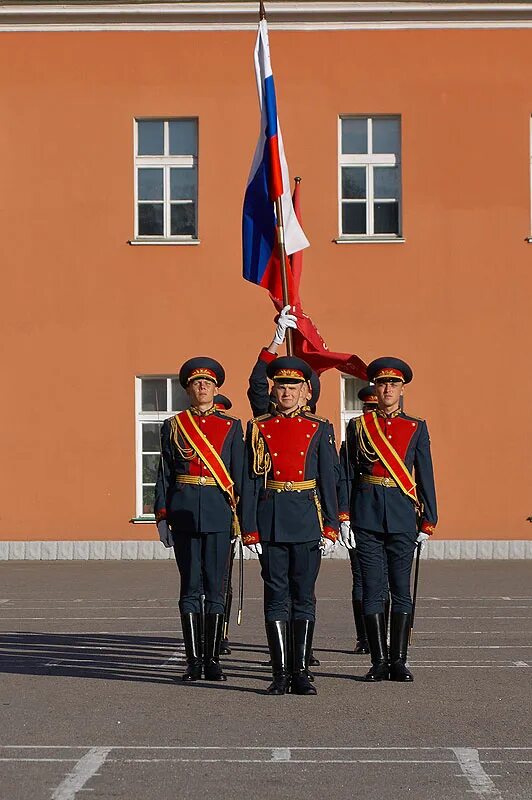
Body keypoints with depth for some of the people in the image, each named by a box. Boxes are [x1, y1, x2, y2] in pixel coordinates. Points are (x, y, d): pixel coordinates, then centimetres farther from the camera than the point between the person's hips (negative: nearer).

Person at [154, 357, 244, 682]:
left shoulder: (231, 426, 7)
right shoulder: (173, 426, 8)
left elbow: (240, 473, 6)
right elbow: (164, 475, 7)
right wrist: (162, 517, 1)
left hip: (219, 512, 0)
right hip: (184, 511, 0)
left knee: (216, 588, 1)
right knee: (190, 588, 3)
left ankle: (213, 659, 7)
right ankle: (194, 661, 7)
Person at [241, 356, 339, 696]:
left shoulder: (319, 429, 6)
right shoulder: (259, 429, 5)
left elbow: (328, 480, 5)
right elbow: (251, 481, 2)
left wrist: (331, 527, -2)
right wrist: (250, 529, -4)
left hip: (308, 520, 0)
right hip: (271, 521, 0)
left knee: (304, 596, 2)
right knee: (276, 595, 1)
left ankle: (301, 671, 7)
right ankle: (281, 672, 5)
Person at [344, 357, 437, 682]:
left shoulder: (416, 428, 8)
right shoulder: (359, 426, 8)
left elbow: (425, 476, 7)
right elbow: (348, 472, 8)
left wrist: (428, 520, 3)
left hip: (403, 514, 0)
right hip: (367, 515, 0)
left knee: (402, 589, 1)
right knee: (373, 590, 1)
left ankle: (398, 660, 6)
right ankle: (379, 661, 5)